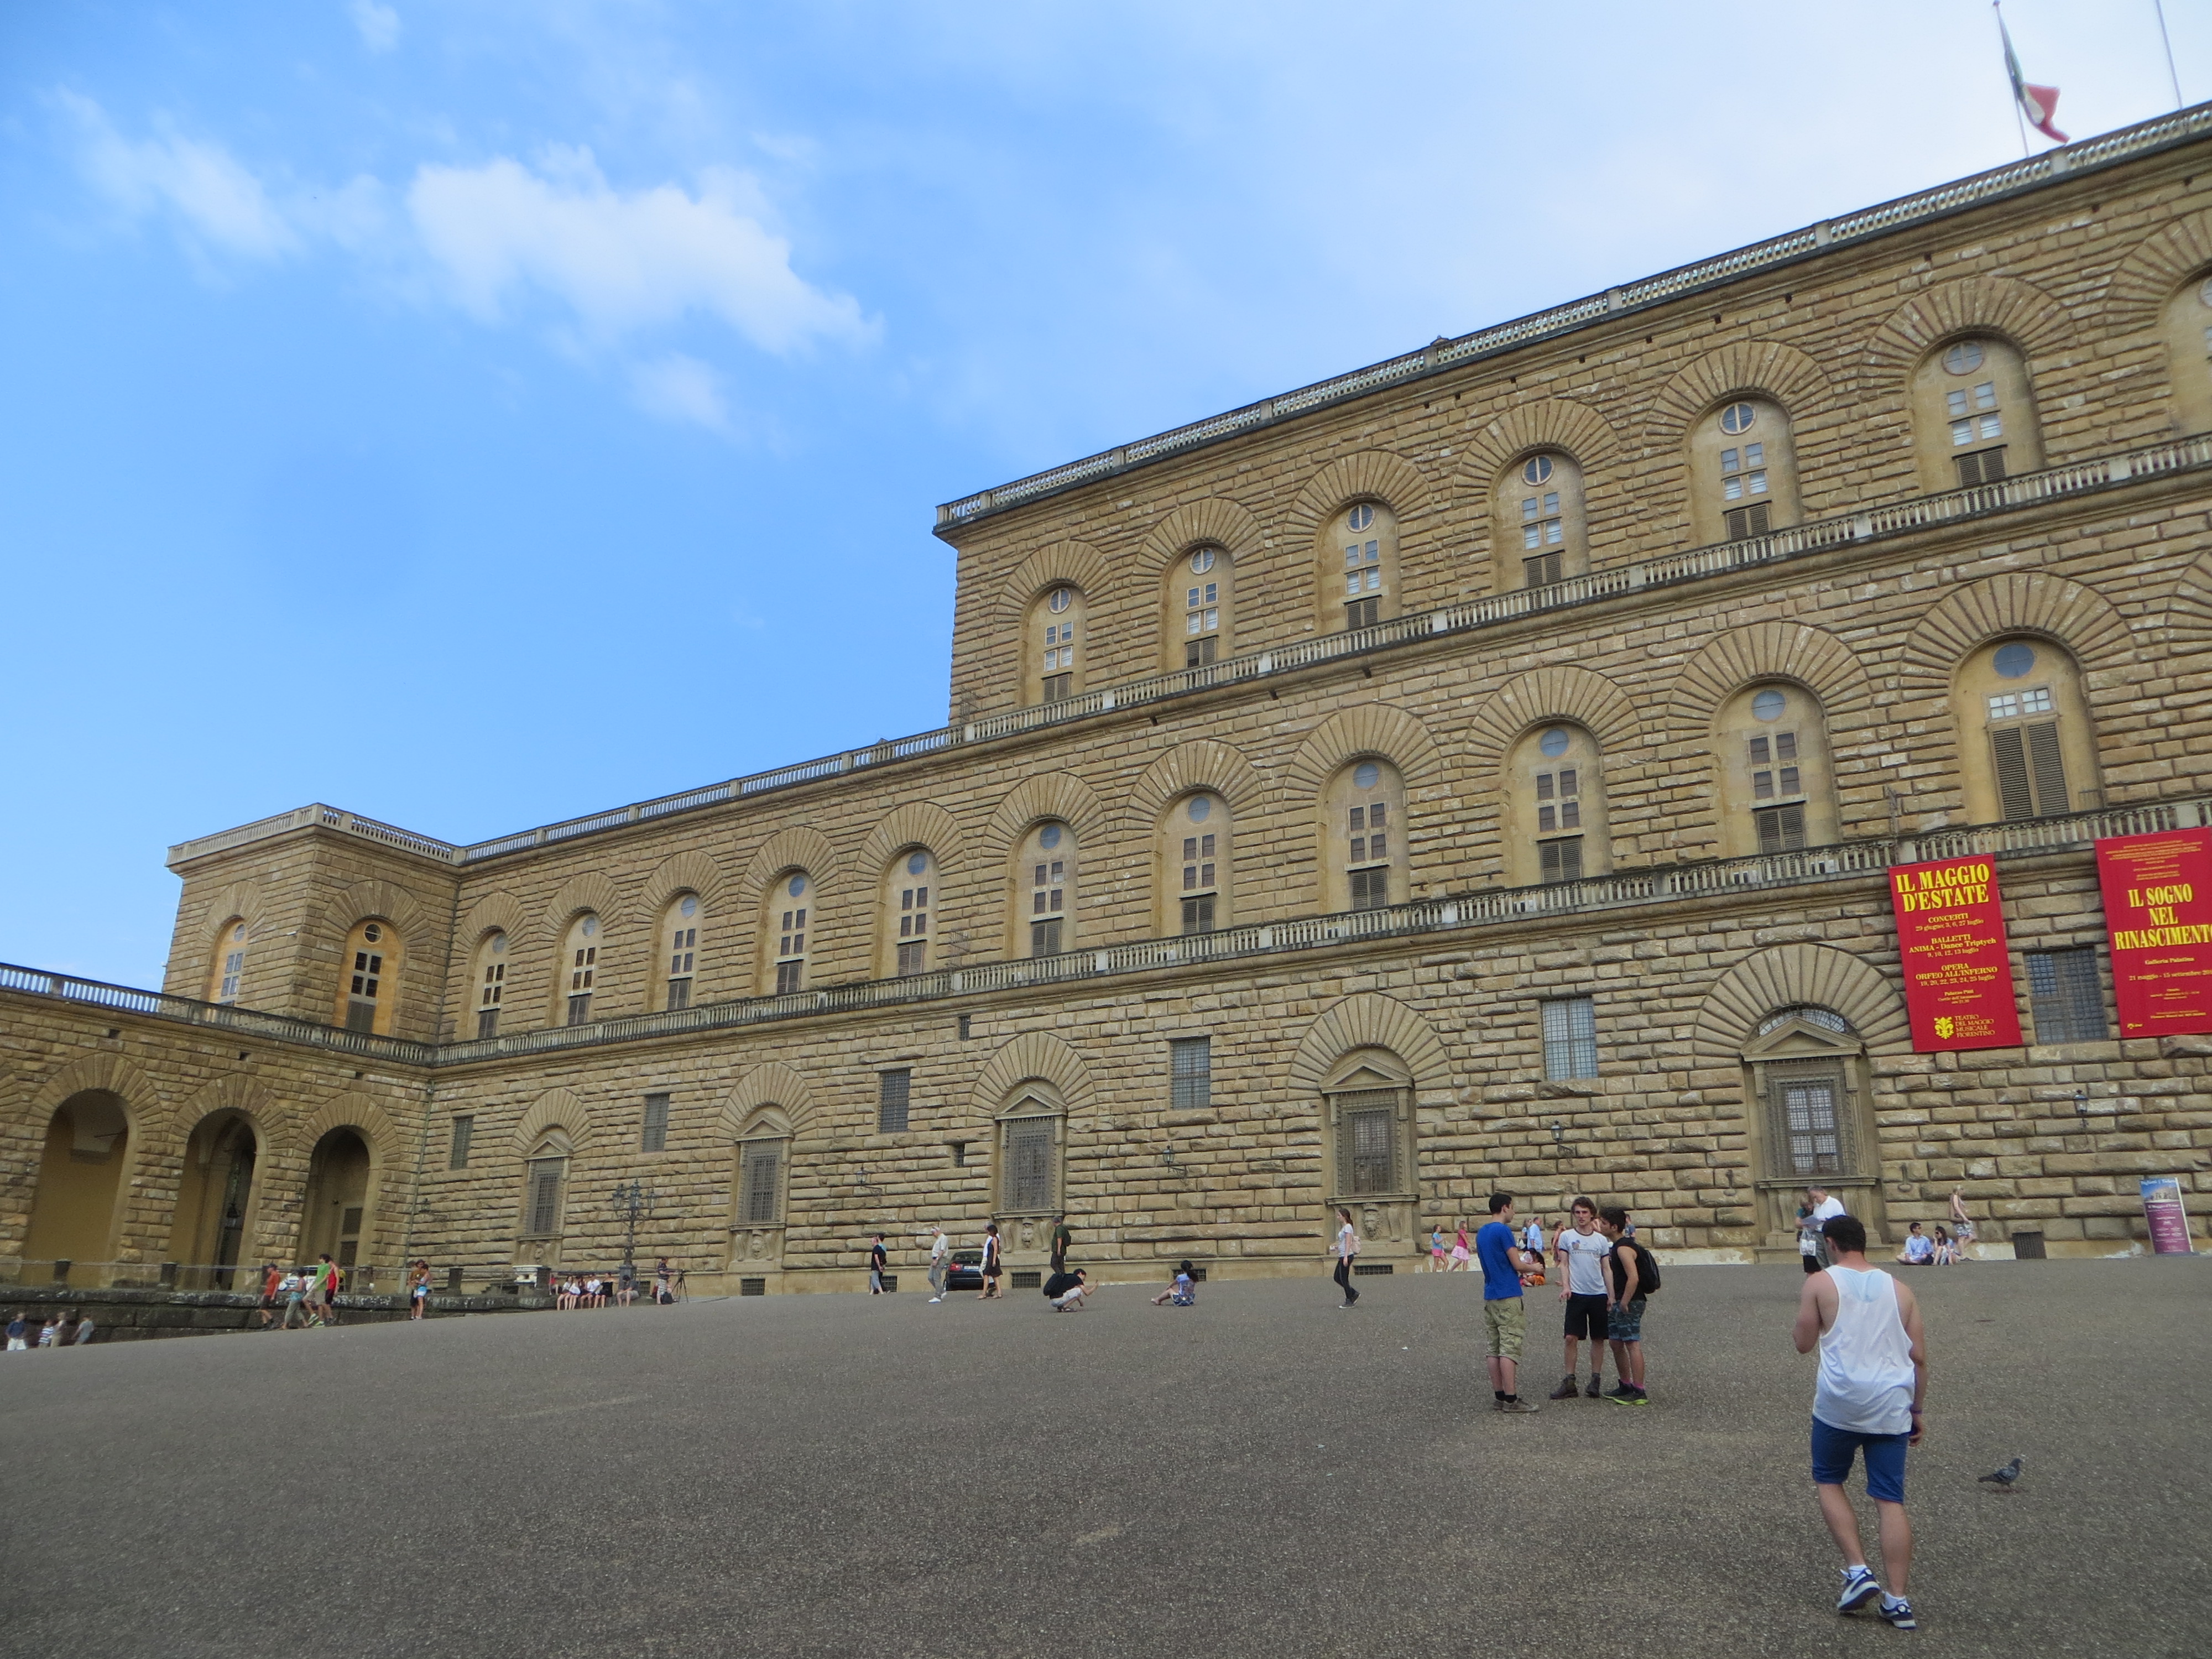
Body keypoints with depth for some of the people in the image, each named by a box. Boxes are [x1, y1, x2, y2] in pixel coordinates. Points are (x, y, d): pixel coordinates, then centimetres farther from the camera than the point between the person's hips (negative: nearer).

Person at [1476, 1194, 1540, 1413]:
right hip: (1509, 1297, -8)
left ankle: (1499, 1395, 12)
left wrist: (1518, 1256, 22)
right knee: (1510, 1349, -6)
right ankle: (1511, 1399, -6)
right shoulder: (1503, 1231, -13)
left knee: (1494, 1349, 9)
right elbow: (1518, 1265, -11)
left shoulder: (1481, 1233, 12)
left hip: (1489, 1297, 8)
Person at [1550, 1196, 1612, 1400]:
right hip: (1576, 1294, -2)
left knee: (1598, 1339, 5)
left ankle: (1596, 1381, 14)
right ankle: (1569, 1382, 1)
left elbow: (1606, 1269, 12)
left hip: (1599, 1294, 2)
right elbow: (1564, 1264, 2)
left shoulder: (1601, 1239, 8)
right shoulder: (1566, 1236, 3)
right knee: (1572, 1338, -5)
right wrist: (1566, 1286, -12)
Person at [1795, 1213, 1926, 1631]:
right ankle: (1898, 1600, 6)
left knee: (1828, 1481, 16)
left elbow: (1803, 1343, -1)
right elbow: (1918, 1357, 8)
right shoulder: (1899, 1290, 7)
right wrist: (1918, 1409, 17)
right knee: (1890, 1499, 8)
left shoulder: (1821, 1284, -4)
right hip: (1892, 1408, 3)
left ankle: (1858, 1571, 4)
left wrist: (1805, 1317, 18)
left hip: (1840, 1404, -3)